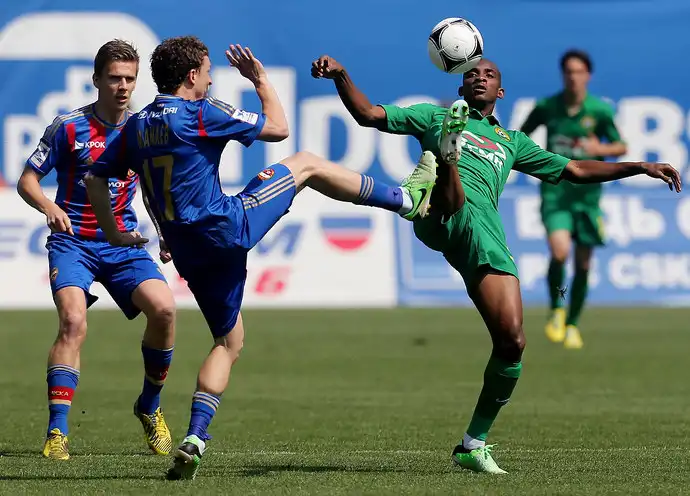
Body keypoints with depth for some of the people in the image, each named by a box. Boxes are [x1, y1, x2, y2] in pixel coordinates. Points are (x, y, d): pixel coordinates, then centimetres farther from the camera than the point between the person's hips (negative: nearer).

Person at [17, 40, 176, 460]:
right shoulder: (69, 126, -4)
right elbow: (28, 180, -1)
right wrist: (49, 207, -21)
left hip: (123, 243, 3)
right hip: (73, 241, -3)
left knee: (164, 308, -20)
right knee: (73, 322, -25)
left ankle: (150, 408, 4)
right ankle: (57, 432, -24)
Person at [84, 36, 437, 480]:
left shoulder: (136, 127, 9)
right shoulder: (201, 114, -10)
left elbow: (95, 178, 15)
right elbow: (278, 127, 0)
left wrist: (113, 233, 20)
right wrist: (261, 79, 13)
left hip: (188, 252, 7)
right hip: (226, 228, -7)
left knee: (229, 341, 18)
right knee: (307, 164, 11)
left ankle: (195, 440, 2)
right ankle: (407, 198, 19)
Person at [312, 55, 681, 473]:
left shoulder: (511, 141, 36)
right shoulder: (434, 117, 28)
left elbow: (575, 170, 38)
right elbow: (368, 115, 19)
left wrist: (641, 167, 33)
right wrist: (340, 76, 2)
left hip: (484, 234, 2)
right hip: (441, 217, -2)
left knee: (512, 341, -9)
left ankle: (474, 444, 2)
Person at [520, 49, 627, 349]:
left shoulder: (600, 110, -3)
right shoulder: (546, 107, -2)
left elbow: (621, 147, 3)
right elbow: (520, 137, 15)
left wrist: (598, 148, -15)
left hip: (587, 192, 1)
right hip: (555, 191, -1)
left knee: (583, 264, 5)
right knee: (560, 251, -22)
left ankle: (572, 325, 25)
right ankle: (556, 311, 2)